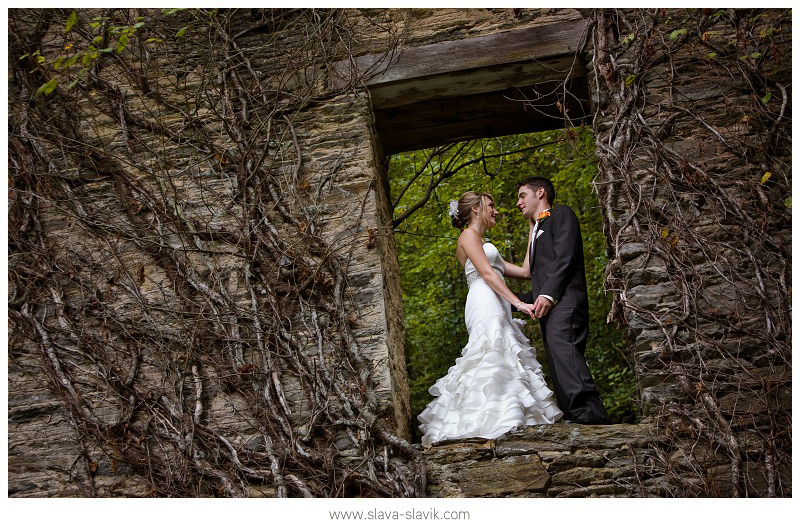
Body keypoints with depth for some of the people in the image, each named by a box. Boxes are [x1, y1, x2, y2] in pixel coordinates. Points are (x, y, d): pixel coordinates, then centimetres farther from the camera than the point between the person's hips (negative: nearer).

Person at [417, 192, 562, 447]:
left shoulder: (483, 245, 32)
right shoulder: (469, 235, 4)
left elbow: (525, 270, 26)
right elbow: (487, 274, -10)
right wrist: (518, 302, -17)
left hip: (496, 309, 9)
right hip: (485, 304, -9)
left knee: (502, 365, -2)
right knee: (494, 359, -22)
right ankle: (491, 424, -31)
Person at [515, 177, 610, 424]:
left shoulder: (561, 213, 12)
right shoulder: (537, 232, 36)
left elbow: (565, 256, -7)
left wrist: (547, 293, -18)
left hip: (564, 301, -9)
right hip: (550, 306, 9)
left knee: (562, 349, -27)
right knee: (559, 366, -4)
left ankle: (588, 412, -36)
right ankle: (575, 419, -11)